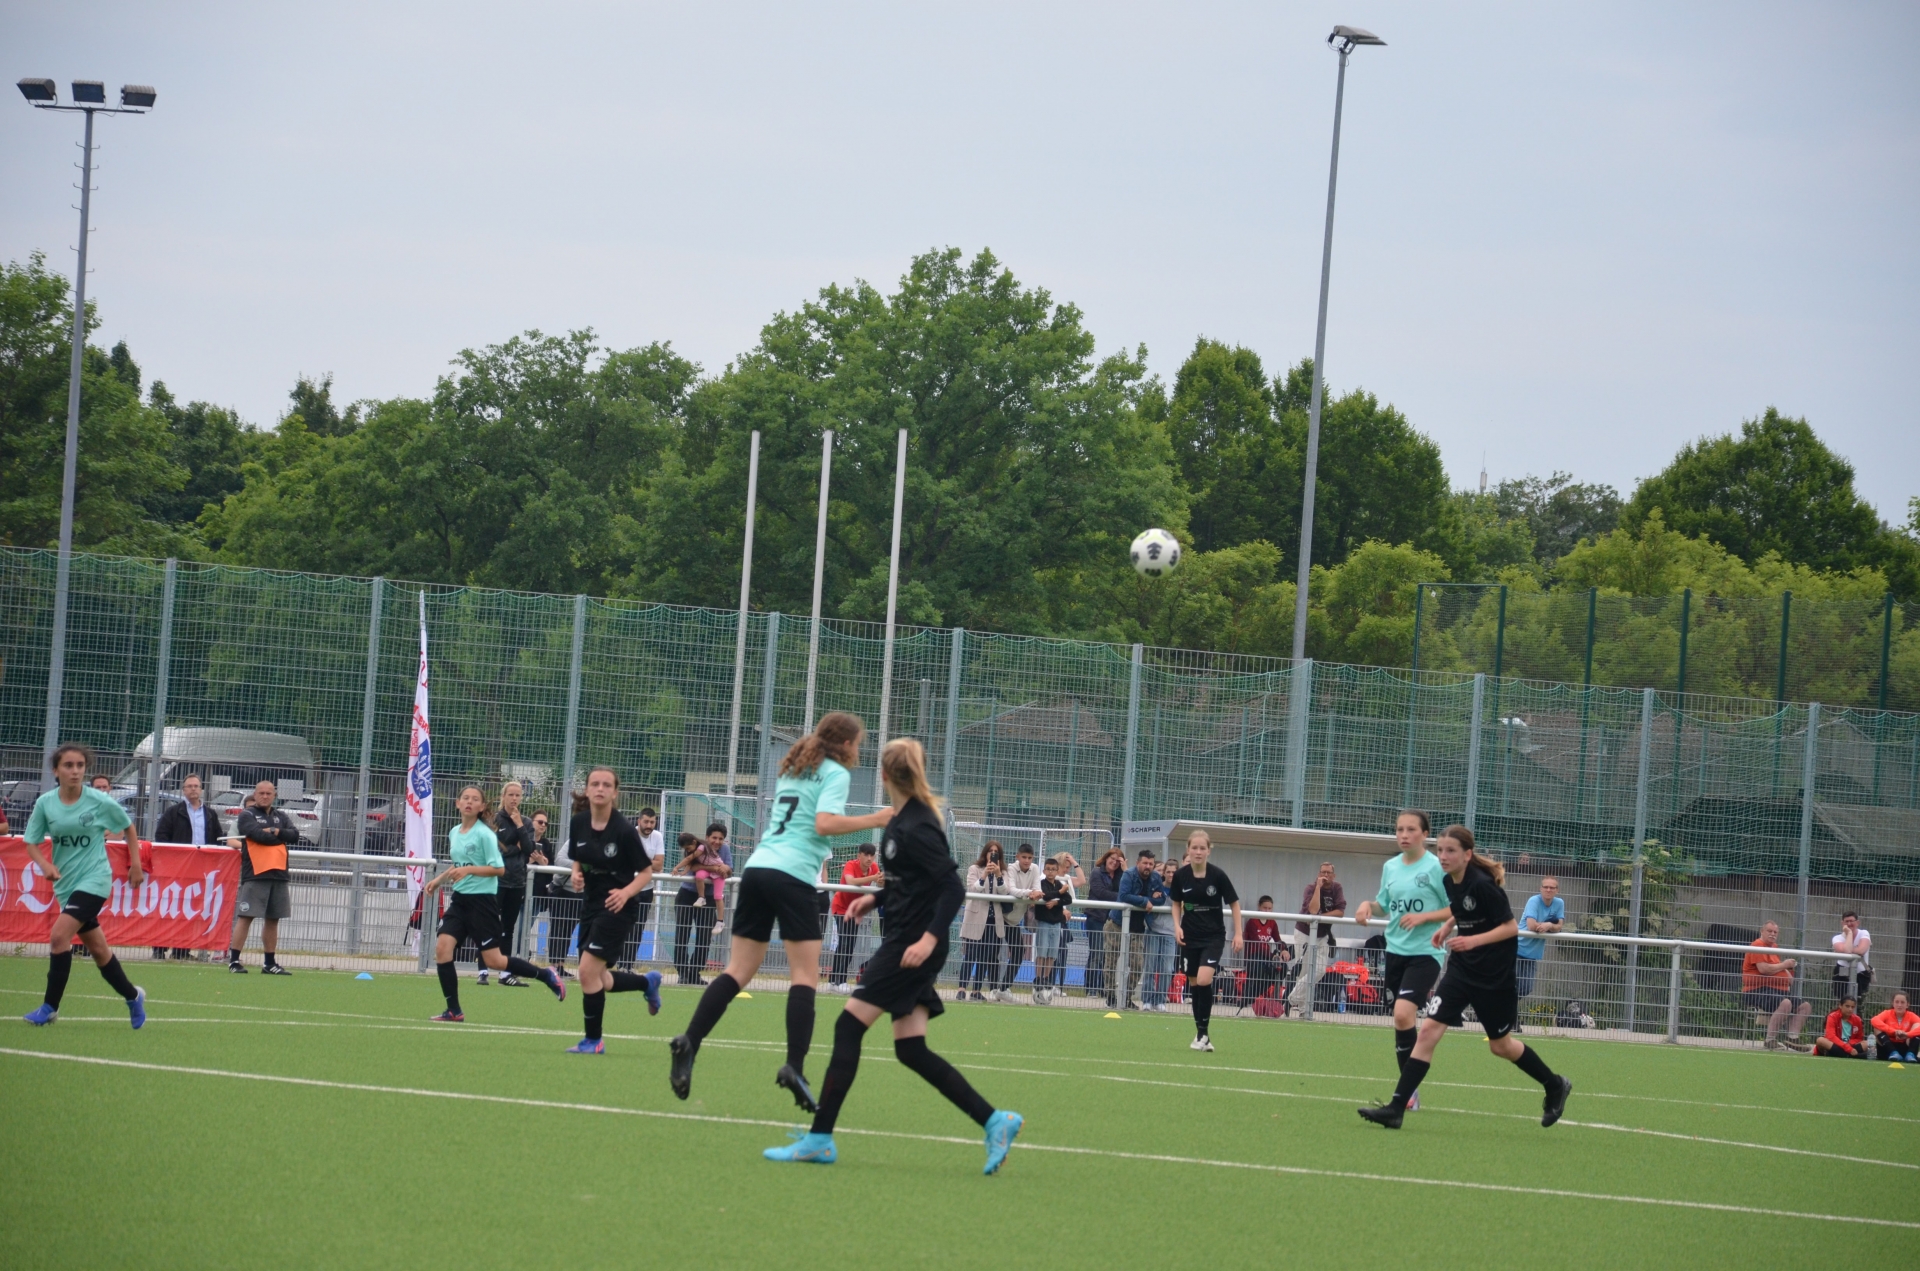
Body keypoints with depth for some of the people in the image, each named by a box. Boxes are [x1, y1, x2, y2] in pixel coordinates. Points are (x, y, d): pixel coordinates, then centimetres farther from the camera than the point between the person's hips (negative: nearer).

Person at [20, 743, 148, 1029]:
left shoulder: (100, 801, -11)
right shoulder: (45, 804, -4)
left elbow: (128, 827, 6)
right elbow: (32, 843, 2)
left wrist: (136, 865, 6)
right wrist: (45, 865, -18)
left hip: (94, 880, -4)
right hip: (65, 882, 4)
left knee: (59, 937, -20)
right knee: (97, 948, 13)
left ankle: (50, 1006, -10)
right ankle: (133, 996, 33)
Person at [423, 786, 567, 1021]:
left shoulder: (485, 834, -11)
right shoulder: (454, 833, 10)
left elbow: (499, 869, -14)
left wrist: (469, 870, -24)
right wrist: (439, 880, 13)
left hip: (482, 900, -7)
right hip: (460, 899, 7)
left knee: (494, 960, -5)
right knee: (442, 946, -10)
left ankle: (546, 976, 15)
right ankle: (453, 1011, -3)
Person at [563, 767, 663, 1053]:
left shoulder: (624, 830, -17)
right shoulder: (579, 823, -1)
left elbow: (646, 872, -9)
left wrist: (626, 892, -26)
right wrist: (576, 875, -7)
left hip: (616, 907, -7)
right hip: (590, 903, 7)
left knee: (588, 970, -14)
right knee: (597, 980, 13)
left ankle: (593, 1040, 1)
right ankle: (647, 982, 41)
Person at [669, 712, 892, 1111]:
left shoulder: (792, 771, 23)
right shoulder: (835, 774, 1)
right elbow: (824, 823, -14)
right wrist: (872, 821, -10)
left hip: (757, 867, 7)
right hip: (792, 874, -7)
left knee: (739, 969, 6)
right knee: (805, 974, -4)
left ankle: (689, 1042, -9)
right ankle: (794, 1066, -16)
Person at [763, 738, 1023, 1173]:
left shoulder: (915, 828, -18)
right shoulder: (901, 819, 11)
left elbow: (953, 888, -22)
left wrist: (930, 938, -29)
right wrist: (877, 898, 17)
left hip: (913, 945, -10)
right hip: (903, 938, 10)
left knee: (849, 1026, -7)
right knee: (910, 1050, 8)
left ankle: (819, 1139, -5)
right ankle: (995, 1121, 6)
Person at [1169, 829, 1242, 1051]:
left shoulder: (1217, 875, -12)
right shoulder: (1180, 875, -5)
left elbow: (1234, 903, -1)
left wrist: (1238, 933, -4)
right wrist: (1177, 926, -4)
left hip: (1214, 936, -3)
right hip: (1190, 936, 3)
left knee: (1204, 980, -19)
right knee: (1194, 983, 7)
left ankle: (1203, 1032, -9)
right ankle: (1201, 1034, 19)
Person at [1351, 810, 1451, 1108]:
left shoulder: (1437, 868, -9)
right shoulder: (1390, 867, 9)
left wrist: (1423, 917, -18)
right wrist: (1369, 905, 0)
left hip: (1425, 952, -6)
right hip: (1395, 951, 6)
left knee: (1403, 1013, -21)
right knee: (1403, 1020, 9)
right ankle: (1409, 1092, 17)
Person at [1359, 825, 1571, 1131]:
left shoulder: (1483, 885, -22)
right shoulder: (1450, 881, -1)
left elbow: (1511, 927, -18)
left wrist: (1474, 940, -29)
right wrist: (1447, 926, 4)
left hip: (1494, 975, -6)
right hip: (1462, 967, 6)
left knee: (1500, 1045, 10)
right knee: (1428, 1030, -7)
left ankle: (1555, 1086, 35)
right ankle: (1396, 1108, -11)